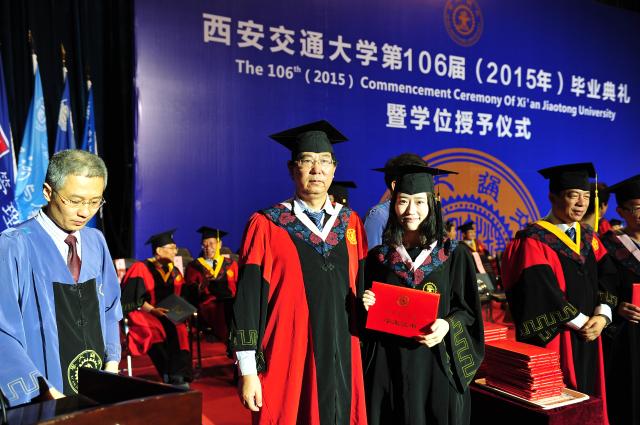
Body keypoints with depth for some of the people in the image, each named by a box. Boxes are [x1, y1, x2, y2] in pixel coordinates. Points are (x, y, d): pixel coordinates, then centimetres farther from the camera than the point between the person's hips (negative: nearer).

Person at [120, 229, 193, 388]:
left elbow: (183, 297, 14)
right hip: (144, 315, -4)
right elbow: (135, 299, -11)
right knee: (156, 331, -36)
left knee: (179, 330, -29)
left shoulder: (174, 272, 15)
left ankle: (179, 378, -34)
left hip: (169, 316, 4)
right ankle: (174, 378, -30)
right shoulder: (141, 269, -4)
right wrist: (153, 310, -24)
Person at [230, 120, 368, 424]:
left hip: (342, 360, 4)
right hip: (287, 363, -3)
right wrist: (248, 371, -8)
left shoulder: (350, 224, 7)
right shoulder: (266, 226, -5)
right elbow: (248, 301, -6)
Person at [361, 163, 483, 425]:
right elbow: (368, 317, 9)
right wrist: (367, 305, -12)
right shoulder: (378, 256, 4)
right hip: (388, 364, 2)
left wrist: (448, 325, -17)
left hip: (437, 365, -1)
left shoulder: (453, 255, -2)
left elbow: (468, 310, 1)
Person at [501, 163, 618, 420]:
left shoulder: (589, 238, 12)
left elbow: (607, 280, 6)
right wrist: (582, 321, -13)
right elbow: (542, 292, -18)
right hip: (551, 341, -7)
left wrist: (602, 316, -11)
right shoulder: (534, 241, -12)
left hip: (588, 340, 7)